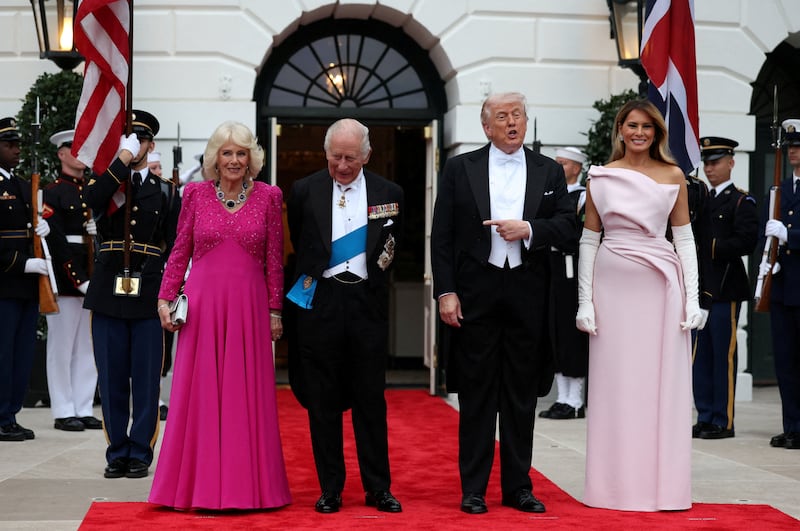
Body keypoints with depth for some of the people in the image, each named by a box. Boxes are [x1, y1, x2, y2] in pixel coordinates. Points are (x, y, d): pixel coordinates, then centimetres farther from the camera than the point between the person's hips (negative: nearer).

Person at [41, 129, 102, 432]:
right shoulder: (53, 193, -4)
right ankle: (63, 412, 8)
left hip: (94, 279, 6)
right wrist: (79, 280, -17)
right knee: (62, 347, 1)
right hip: (65, 279, -6)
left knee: (89, 347, 9)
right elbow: (56, 243, -12)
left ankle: (83, 409, 17)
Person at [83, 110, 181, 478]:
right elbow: (91, 199, -15)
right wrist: (122, 159, -14)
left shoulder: (165, 192, 10)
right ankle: (117, 452, 15)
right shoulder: (104, 183, 11)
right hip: (108, 294, 1)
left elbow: (174, 249, 7)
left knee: (146, 380, 1)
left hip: (149, 296, -1)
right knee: (112, 379, 5)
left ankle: (140, 454, 10)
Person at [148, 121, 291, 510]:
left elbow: (274, 259, 5)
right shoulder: (196, 194, 5)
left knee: (247, 396, 3)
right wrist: (165, 298, 1)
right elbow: (180, 252, 8)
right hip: (202, 303, 0)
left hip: (248, 306, 0)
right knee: (201, 395, 4)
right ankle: (203, 486, 11)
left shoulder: (268, 196, 4)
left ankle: (247, 484, 12)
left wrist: (275, 309, 3)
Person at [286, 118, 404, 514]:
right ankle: (330, 489, 12)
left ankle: (378, 488, 13)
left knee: (371, 399, 5)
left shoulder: (389, 194, 4)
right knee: (323, 400, 4)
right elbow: (299, 244, 14)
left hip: (367, 303, 0)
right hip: (319, 303, 0)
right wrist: (312, 277, 10)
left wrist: (376, 272, 6)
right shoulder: (303, 191, 2)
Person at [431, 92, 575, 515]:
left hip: (528, 295, 2)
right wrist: (445, 291, -8)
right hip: (476, 294, -2)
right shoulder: (459, 168, 5)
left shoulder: (549, 171, 10)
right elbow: (442, 236, 0)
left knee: (522, 395, 7)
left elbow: (568, 228, 4)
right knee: (476, 395, 3)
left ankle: (518, 486, 16)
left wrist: (529, 229, -13)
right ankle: (473, 489, 10)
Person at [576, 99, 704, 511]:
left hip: (661, 287, 0)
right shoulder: (600, 178, 5)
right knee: (614, 385, 3)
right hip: (614, 287, 0)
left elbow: (684, 239, 5)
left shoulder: (673, 177, 5)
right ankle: (617, 485, 12)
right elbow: (589, 240, 6)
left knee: (663, 384, 3)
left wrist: (693, 299, -3)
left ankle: (663, 484, 11)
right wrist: (585, 301, -1)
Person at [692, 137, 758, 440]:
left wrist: (710, 247, -17)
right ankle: (705, 418, 16)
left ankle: (723, 422, 2)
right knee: (700, 355, 8)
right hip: (700, 288, 7)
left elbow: (746, 242, -15)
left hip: (725, 289, -7)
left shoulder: (741, 201, -3)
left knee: (723, 355, -3)